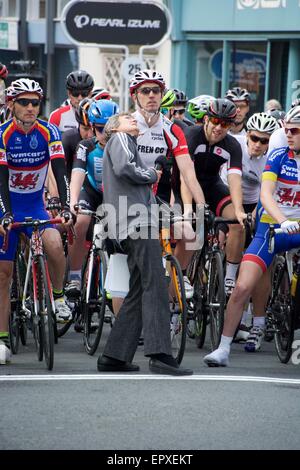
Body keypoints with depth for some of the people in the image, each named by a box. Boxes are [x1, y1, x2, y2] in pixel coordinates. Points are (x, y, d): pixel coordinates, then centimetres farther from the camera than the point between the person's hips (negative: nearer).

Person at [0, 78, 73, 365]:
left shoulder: (48, 133, -10)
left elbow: (60, 172, -16)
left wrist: (66, 207, -29)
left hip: (36, 204, 1)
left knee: (54, 245, -29)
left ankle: (58, 296, -2)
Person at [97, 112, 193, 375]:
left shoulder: (128, 143, 35)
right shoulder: (120, 139, 5)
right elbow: (124, 168, -14)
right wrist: (152, 175, -1)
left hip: (135, 225, 10)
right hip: (137, 222, -10)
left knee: (138, 293, 9)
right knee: (155, 286, -18)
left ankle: (114, 357, 6)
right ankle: (160, 355, -27)